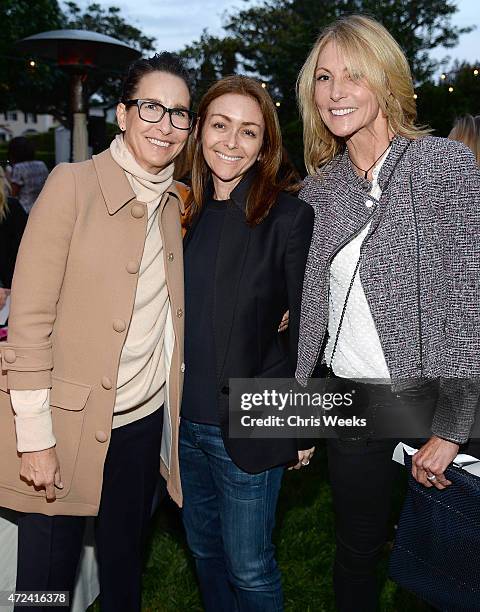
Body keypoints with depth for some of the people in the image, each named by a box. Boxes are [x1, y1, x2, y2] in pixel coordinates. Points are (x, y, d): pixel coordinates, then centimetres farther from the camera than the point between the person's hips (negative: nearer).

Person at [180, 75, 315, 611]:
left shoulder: (289, 216, -13)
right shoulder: (185, 209, 3)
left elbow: (307, 331, -9)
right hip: (183, 417, 5)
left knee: (248, 569, 11)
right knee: (203, 548, 23)